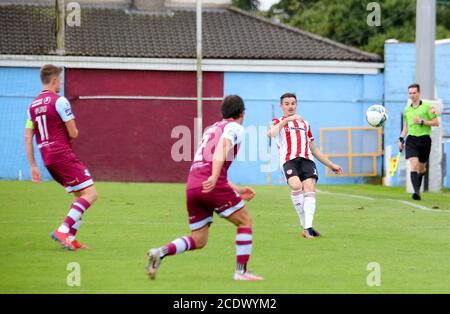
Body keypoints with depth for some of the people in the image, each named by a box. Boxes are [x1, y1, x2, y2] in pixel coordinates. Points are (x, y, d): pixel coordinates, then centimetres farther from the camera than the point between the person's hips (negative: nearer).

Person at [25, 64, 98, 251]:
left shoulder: (33, 105, 15)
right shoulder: (59, 101, -9)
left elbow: (28, 137, 13)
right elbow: (73, 133, -11)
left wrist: (33, 166, 15)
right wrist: (72, 133, 14)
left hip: (47, 158, 8)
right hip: (63, 155, -8)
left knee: (80, 195, 17)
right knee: (90, 193, -9)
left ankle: (70, 238, 8)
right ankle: (63, 230, -20)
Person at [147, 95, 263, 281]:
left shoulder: (211, 129, 31)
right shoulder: (235, 127, 6)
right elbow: (222, 147, -17)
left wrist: (237, 191, 37)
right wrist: (214, 177, -31)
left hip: (192, 187, 7)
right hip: (212, 186, -7)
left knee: (198, 240, 12)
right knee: (245, 221, 9)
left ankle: (161, 252, -9)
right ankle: (241, 271, 4)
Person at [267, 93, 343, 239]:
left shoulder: (305, 124, 32)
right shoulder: (279, 122, 18)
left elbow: (314, 150, 36)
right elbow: (271, 133, -8)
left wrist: (330, 165, 33)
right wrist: (286, 120, -17)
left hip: (307, 160, 3)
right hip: (289, 160, -3)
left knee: (309, 188, -22)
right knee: (296, 186, -30)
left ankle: (308, 228, -32)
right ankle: (305, 225, -23)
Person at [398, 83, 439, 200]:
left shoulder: (427, 106, -1)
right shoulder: (407, 110, 12)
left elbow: (436, 122, -4)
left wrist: (422, 121, -15)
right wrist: (401, 139, 11)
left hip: (424, 139, -2)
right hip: (411, 140, 2)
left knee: (421, 168, 9)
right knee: (414, 165, -17)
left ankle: (417, 189, 33)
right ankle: (416, 192, -25)